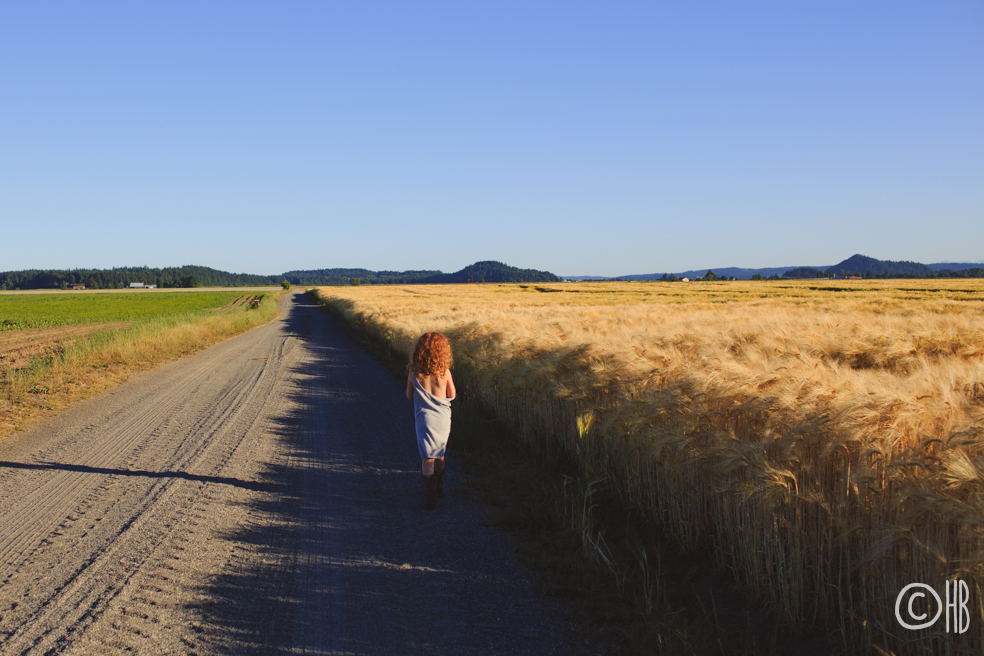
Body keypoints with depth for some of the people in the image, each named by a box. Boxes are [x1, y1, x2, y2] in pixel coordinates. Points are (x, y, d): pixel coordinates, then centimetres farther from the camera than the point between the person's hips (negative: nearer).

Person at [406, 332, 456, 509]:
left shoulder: (414, 373, -9)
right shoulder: (445, 372, -11)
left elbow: (409, 396, 2)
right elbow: (452, 395, 1)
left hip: (424, 418, -1)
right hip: (443, 417, 1)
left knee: (427, 457, 1)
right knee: (439, 455, 20)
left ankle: (432, 497, -6)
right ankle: (438, 489, 36)